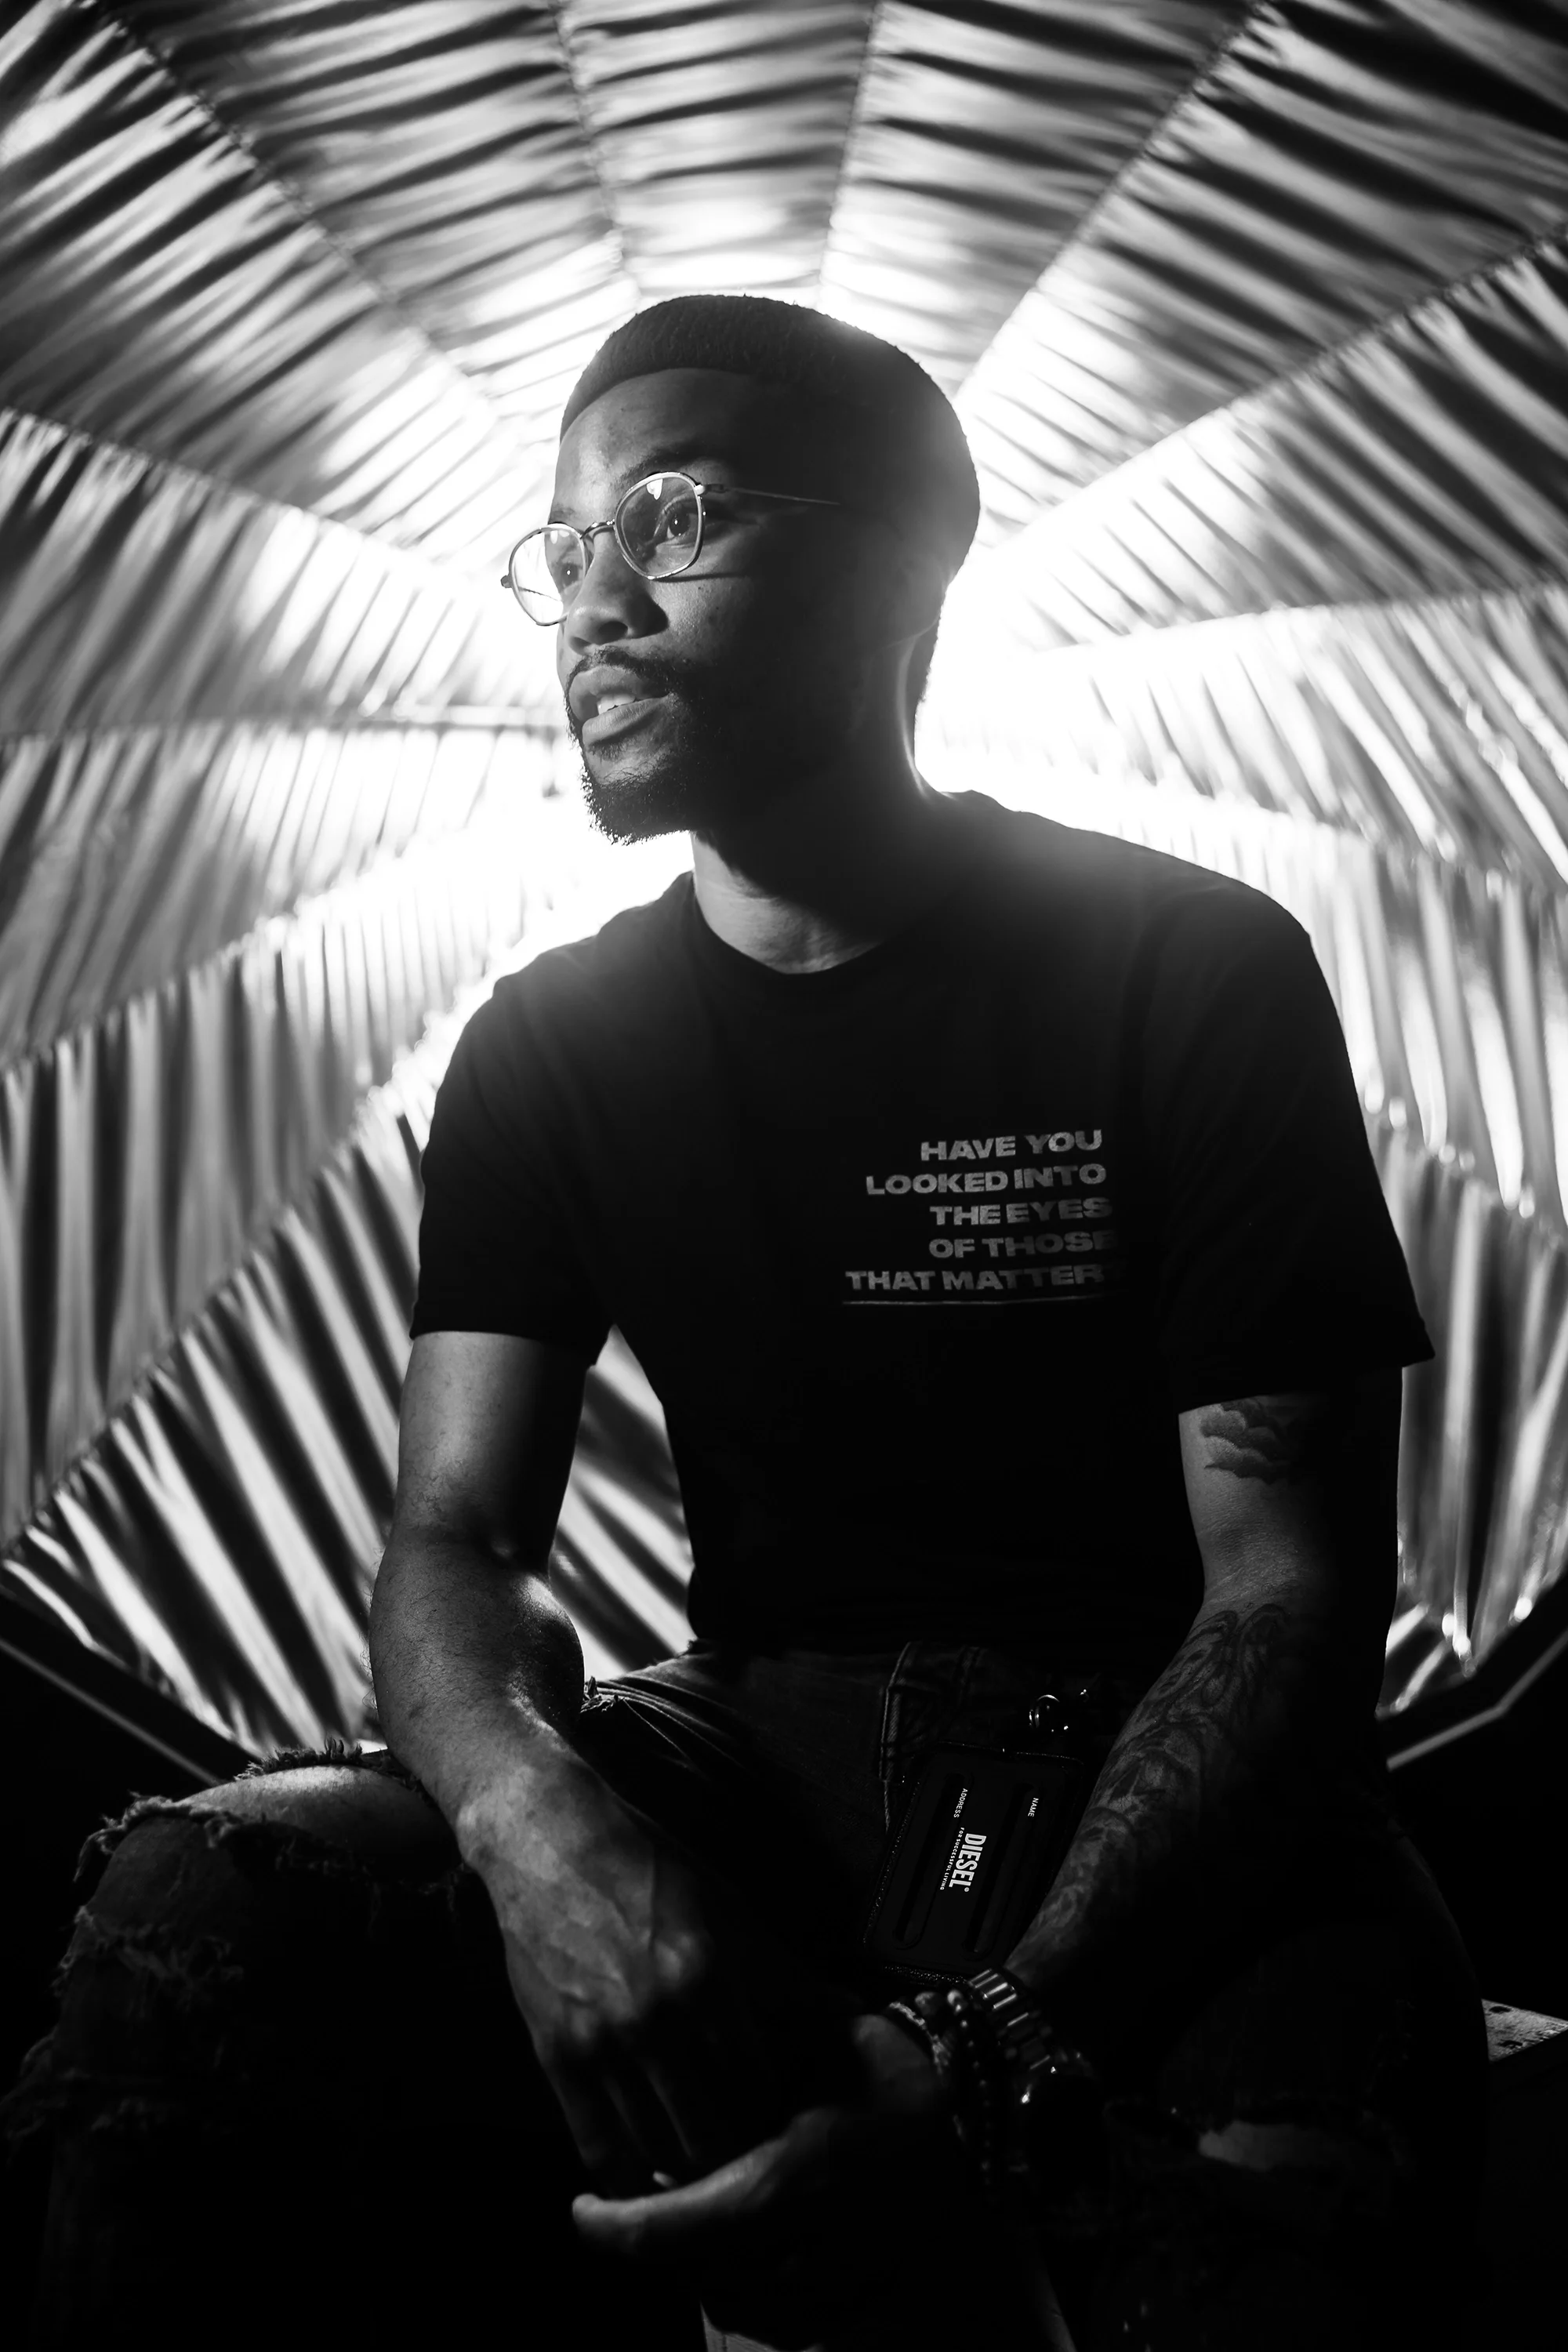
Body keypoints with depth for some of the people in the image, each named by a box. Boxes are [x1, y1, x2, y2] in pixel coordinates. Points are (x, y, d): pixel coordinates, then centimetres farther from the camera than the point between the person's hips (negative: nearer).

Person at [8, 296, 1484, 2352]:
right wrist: (536, 1816, -26)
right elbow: (459, 1541, 0)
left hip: (1148, 1787, -3)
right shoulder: (551, 1047, 7)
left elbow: (1295, 1583, -11)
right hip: (752, 1758, 4)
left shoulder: (1193, 975, -4)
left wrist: (1008, 2044, -28)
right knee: (196, 1900, -23)